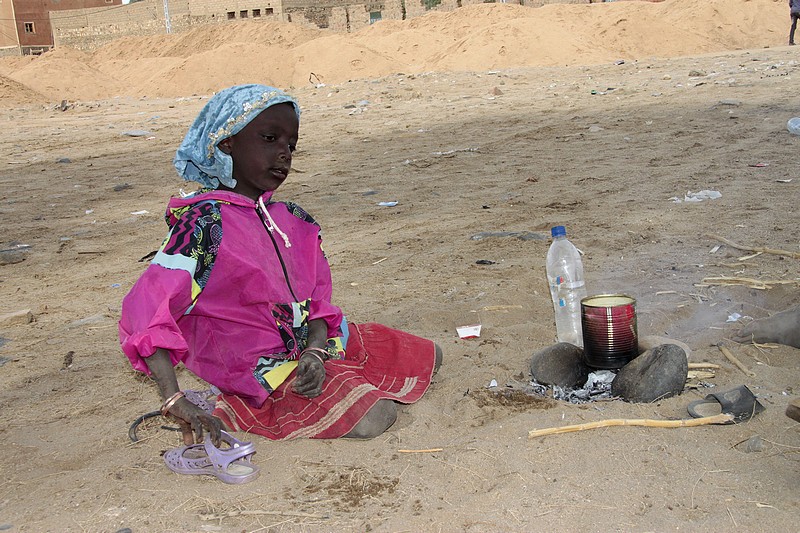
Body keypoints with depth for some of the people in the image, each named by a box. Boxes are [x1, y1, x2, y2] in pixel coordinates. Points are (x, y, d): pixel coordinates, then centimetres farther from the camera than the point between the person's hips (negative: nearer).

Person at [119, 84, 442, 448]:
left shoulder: (293, 220, 3)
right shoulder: (206, 222, -20)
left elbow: (318, 301, 4)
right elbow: (144, 313, -28)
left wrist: (314, 352, -18)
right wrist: (177, 403, -36)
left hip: (308, 346, 8)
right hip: (262, 373, -8)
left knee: (426, 357, 13)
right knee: (373, 417, -27)